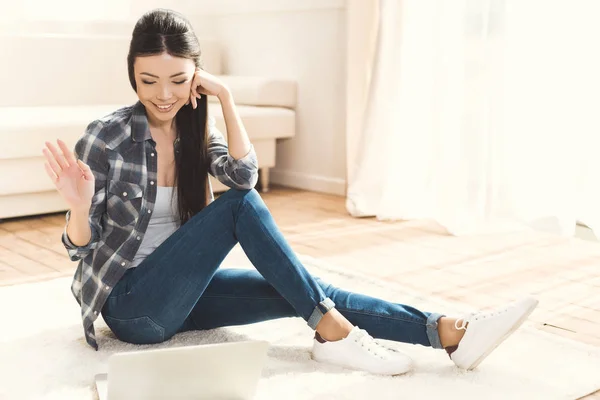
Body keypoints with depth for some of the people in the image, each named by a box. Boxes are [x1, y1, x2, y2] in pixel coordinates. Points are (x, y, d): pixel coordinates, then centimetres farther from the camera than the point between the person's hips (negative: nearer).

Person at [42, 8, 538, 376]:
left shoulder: (194, 126, 2)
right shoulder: (107, 135, -15)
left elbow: (244, 175, -16)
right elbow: (82, 246, -13)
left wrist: (225, 96, -21)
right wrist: (80, 207, -35)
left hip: (180, 290, 6)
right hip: (130, 303, -6)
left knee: (303, 291, -13)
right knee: (239, 206, -25)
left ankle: (452, 333, -15)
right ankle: (333, 334, -22)